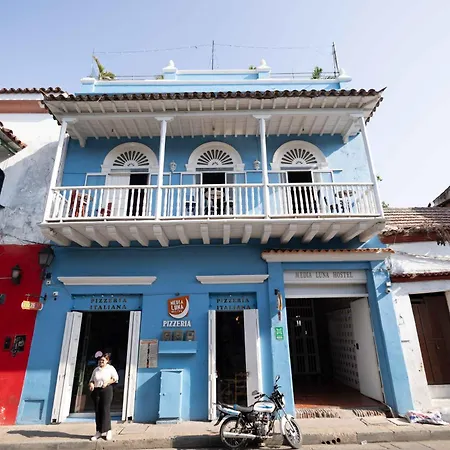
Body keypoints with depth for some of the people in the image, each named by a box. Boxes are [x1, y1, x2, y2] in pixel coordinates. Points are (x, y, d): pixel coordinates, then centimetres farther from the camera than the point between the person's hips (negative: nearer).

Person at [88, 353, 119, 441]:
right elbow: (91, 380, 17)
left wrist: (107, 382, -15)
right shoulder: (96, 369, 16)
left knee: (105, 410, -8)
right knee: (97, 411, 5)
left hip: (106, 390, -4)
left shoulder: (110, 368, 2)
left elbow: (116, 378, -2)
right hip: (96, 391, 4)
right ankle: (99, 432, 12)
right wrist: (91, 384, -5)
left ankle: (108, 431, -2)